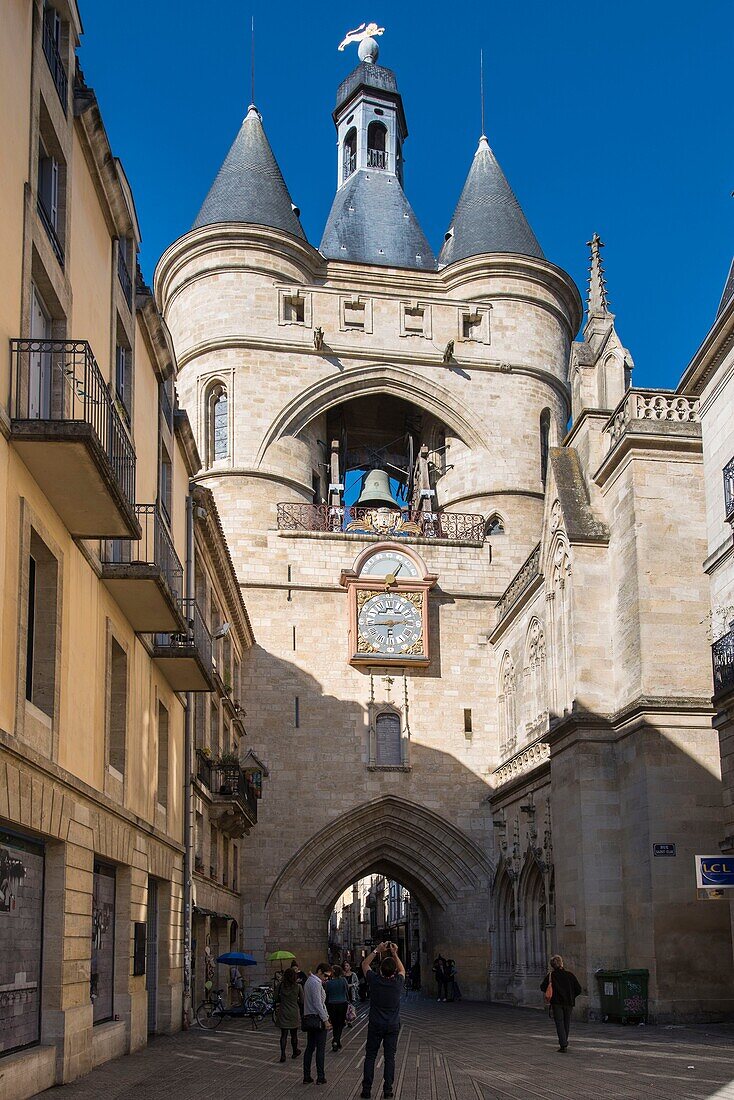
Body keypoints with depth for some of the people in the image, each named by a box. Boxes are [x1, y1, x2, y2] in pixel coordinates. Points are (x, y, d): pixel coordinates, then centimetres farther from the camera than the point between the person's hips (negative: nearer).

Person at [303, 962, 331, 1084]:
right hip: (317, 1019, -9)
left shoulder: (309, 981, 16)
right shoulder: (316, 983, -15)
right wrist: (325, 1020, -18)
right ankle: (320, 1077, -1)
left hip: (308, 1018, 9)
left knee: (310, 1048, 10)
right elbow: (318, 1004, -19)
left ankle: (306, 1077, 11)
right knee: (320, 1049, -3)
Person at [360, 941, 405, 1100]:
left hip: (375, 1025, -1)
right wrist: (395, 954, 11)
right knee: (390, 1057, 6)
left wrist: (377, 951, 6)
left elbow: (364, 964, 4)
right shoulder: (398, 982, -12)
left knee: (370, 1056, 7)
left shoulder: (374, 980, -14)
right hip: (393, 1026, 1)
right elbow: (402, 969, 13)